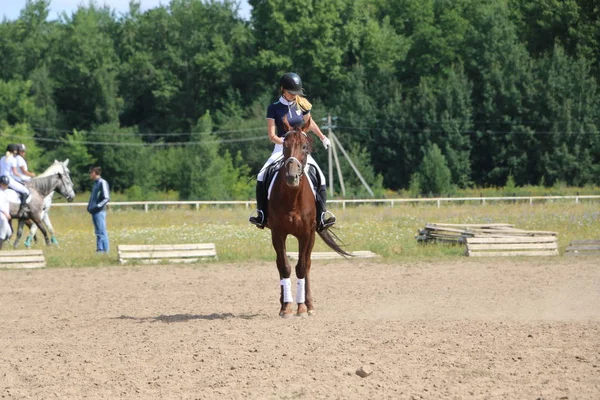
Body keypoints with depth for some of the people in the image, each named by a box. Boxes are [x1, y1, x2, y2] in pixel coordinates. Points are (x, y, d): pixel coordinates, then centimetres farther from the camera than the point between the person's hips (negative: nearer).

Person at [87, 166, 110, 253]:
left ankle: (105, 249, -7)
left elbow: (106, 198, -17)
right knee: (98, 232, 11)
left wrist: (97, 207, -21)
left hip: (99, 212, -9)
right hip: (94, 212, 9)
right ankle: (99, 249, 14)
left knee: (101, 232, -8)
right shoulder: (96, 183, 17)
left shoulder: (102, 182, -11)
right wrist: (90, 206, 13)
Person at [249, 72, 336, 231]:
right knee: (262, 176, -22)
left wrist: (323, 138, 33)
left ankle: (322, 214, -13)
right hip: (281, 148, -2)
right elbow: (272, 135, -9)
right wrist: (286, 143, -25)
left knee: (320, 177, -18)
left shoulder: (301, 105, 4)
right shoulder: (274, 108, -4)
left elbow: (310, 123, 23)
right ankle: (261, 214, -15)